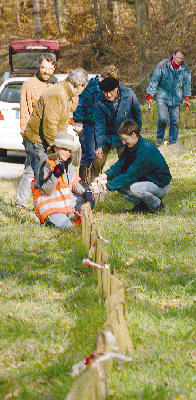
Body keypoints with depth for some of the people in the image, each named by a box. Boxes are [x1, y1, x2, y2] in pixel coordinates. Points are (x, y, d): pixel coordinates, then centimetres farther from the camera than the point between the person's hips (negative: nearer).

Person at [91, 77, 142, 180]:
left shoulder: (129, 95, -18)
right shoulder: (100, 102, -17)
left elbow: (137, 113, -2)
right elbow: (99, 124, -15)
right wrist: (99, 146, -23)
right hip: (107, 135, 1)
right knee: (97, 161, 0)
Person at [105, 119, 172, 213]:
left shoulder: (145, 150, -28)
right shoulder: (130, 146, 0)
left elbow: (130, 175, -28)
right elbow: (120, 165, 5)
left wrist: (108, 185, -26)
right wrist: (106, 175, -14)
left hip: (160, 185, -8)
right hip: (145, 180, 8)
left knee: (135, 188, -36)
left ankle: (157, 205, -9)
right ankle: (140, 204, 5)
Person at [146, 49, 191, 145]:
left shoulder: (185, 69, 1)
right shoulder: (162, 65, -8)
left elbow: (187, 83, 13)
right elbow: (154, 80, -3)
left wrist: (186, 97, 8)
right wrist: (150, 94, -4)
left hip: (176, 99, 3)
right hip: (162, 97, -3)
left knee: (175, 121, 1)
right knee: (163, 118, -16)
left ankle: (173, 143, 13)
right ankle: (159, 139, 5)